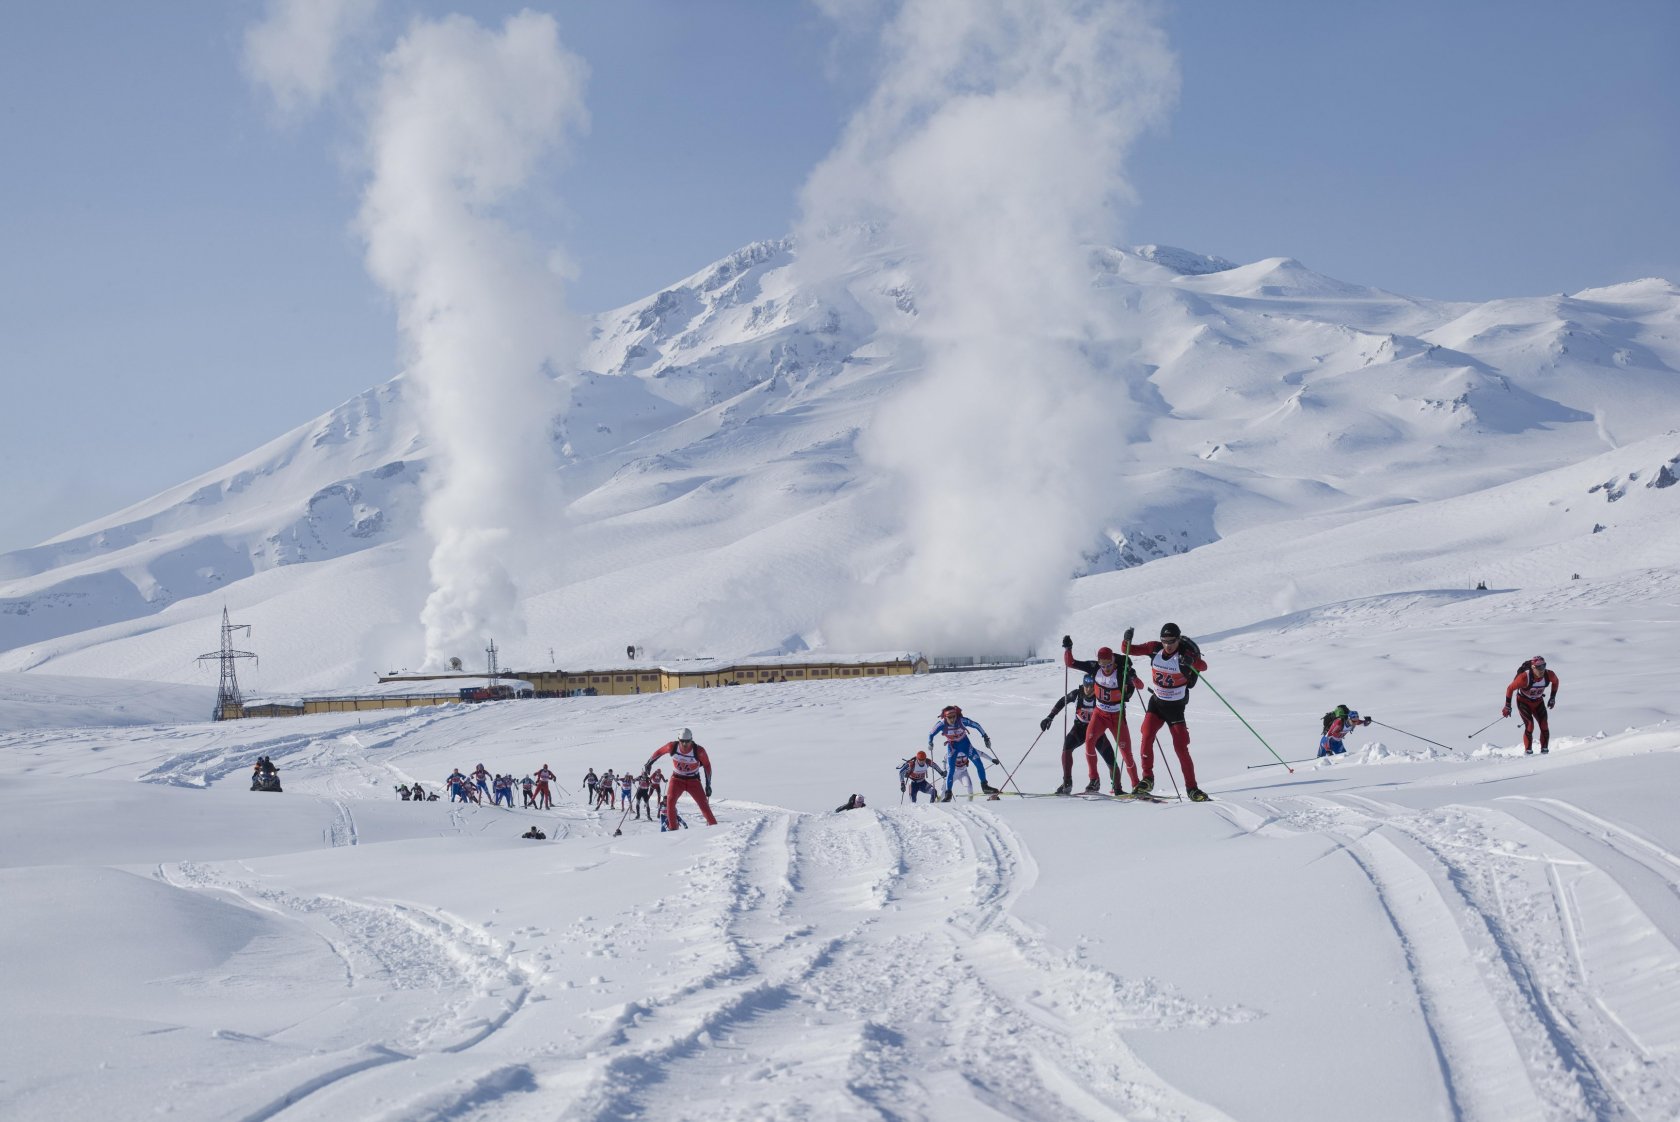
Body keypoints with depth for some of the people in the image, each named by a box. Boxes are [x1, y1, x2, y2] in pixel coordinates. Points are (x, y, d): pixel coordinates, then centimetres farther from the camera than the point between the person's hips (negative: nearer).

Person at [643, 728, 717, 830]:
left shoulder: (699, 751, -23)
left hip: (693, 781, -1)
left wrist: (708, 785, -6)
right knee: (670, 801, -20)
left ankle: (713, 826, 0)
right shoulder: (672, 747, -19)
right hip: (677, 779, 1)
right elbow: (659, 752, 1)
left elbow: (707, 765, -7)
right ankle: (672, 827, -13)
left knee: (703, 804, -11)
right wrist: (648, 764, 8)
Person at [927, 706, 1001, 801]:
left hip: (965, 743, 1)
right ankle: (948, 794, 1)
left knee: (979, 763, -6)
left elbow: (976, 725, -12)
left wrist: (985, 737, -12)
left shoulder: (961, 720, -26)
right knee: (950, 770, -9)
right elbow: (931, 734, -8)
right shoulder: (942, 724, -25)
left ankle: (984, 786, 8)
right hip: (952, 746, -1)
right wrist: (930, 743, -22)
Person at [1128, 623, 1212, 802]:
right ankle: (1147, 779, -9)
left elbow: (1203, 666, -32)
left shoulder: (1185, 654, -17)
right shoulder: (1154, 649, -7)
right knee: (1146, 737, -18)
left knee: (1181, 747, -4)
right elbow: (1128, 650, -4)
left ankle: (1191, 788, 5)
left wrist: (1190, 662, -53)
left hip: (1175, 706, -3)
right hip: (1156, 702, 3)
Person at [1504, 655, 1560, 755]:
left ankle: (1544, 750, 4)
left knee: (1544, 726, -9)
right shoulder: (1524, 677, -33)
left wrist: (1553, 697, 7)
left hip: (1538, 702, 4)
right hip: (1524, 702, -4)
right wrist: (1507, 706, -16)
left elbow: (1555, 681, 5)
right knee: (1530, 725, -19)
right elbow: (1510, 688, -20)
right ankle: (1528, 750, -7)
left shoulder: (1549, 675, -21)